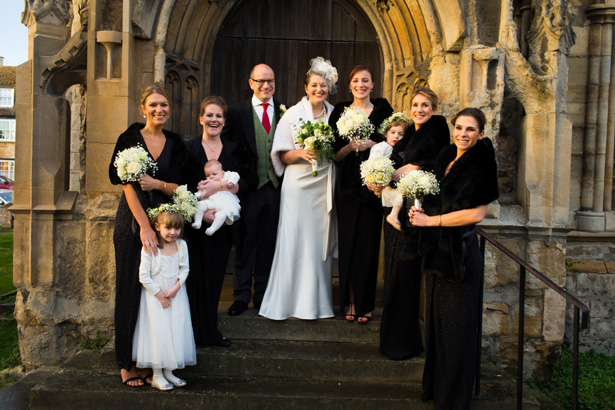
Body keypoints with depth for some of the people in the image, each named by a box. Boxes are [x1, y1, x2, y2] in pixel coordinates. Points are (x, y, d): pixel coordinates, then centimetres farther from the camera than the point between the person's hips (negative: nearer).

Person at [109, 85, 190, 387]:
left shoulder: (175, 144, 9)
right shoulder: (130, 139, -1)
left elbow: (180, 188, 6)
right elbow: (127, 185, -8)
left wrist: (158, 184, -15)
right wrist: (145, 226, -16)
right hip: (132, 220, -3)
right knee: (131, 288, 0)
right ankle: (127, 363, 10)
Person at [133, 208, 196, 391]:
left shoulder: (182, 245, -1)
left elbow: (185, 269, 3)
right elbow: (143, 276, -14)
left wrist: (176, 287, -13)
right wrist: (159, 295, -13)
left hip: (176, 295, 5)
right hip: (154, 296, -4)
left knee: (177, 332, 5)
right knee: (157, 333, -4)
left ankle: (169, 371, 19)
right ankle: (157, 376, 8)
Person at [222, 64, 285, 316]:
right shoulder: (236, 112, 2)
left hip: (276, 188, 2)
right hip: (248, 186, -2)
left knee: (268, 243, 10)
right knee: (245, 242, 5)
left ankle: (263, 295, 23)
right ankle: (241, 295, 17)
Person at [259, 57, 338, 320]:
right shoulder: (293, 114, 2)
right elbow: (282, 155, -1)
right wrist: (302, 153, -18)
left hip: (325, 185, 3)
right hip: (298, 183, -2)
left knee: (321, 242, 5)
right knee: (293, 241, -3)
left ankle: (315, 302, 15)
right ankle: (283, 301, 6)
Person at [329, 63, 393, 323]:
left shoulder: (382, 109, 5)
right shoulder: (340, 111, 7)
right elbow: (335, 154, 6)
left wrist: (371, 144, -11)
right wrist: (350, 146, -13)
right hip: (348, 185, 1)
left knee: (368, 243, 0)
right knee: (348, 243, 2)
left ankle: (365, 304, 12)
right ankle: (350, 301, 13)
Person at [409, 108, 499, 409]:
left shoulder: (480, 165, -11)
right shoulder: (446, 158, 11)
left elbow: (477, 213, -19)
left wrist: (430, 220, -13)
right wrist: (421, 209, 1)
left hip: (460, 252, -7)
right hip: (437, 250, 7)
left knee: (456, 325, 3)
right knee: (435, 318, 15)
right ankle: (435, 385, 32)